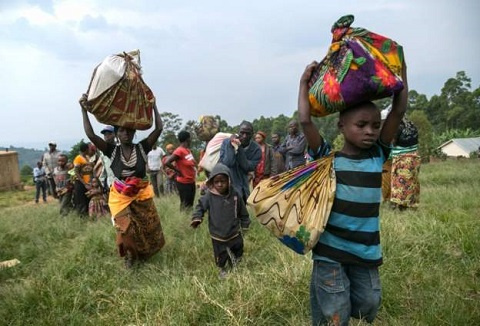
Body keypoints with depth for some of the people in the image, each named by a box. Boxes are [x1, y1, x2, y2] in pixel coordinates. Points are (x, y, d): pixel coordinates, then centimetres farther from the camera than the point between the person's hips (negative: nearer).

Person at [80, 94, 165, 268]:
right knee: (126, 230, 0)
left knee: (148, 229, 15)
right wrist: (84, 110, -24)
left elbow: (159, 128, -19)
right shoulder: (112, 151, -11)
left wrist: (153, 106, -16)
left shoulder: (142, 148, -12)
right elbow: (91, 135, -20)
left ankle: (143, 253, 43)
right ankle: (130, 255, 30)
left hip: (142, 195, 1)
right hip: (120, 198, -1)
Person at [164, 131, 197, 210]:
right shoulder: (179, 151, -18)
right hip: (183, 183, -9)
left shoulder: (188, 150, 8)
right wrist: (178, 171, -16)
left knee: (190, 204, 14)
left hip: (191, 182, 9)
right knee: (185, 205, -2)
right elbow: (167, 162, -26)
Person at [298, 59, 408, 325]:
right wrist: (305, 83, -8)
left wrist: (401, 69, -3)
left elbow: (398, 112, -4)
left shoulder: (377, 156, 1)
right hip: (330, 251, -4)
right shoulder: (327, 159, -8)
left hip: (367, 251, 4)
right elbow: (305, 121, -17)